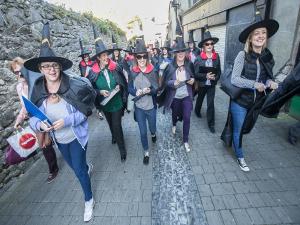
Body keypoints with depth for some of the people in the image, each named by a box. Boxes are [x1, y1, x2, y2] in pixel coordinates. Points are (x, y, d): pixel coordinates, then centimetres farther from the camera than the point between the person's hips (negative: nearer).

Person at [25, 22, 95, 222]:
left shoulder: (73, 86, -21)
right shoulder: (37, 91, -9)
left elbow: (85, 112, -17)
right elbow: (33, 117, -5)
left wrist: (66, 120, -29)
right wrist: (40, 124, -26)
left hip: (77, 136, -4)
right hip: (59, 139, 5)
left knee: (79, 170, 4)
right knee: (73, 165, 27)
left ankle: (89, 201, 31)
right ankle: (88, 167, 64)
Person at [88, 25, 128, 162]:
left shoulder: (115, 68, -10)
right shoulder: (93, 72, -10)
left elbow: (123, 81, 3)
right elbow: (92, 89, -2)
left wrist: (119, 86, -16)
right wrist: (100, 92, -19)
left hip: (117, 102, -2)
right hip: (105, 103, 2)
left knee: (116, 125, -3)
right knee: (111, 123, 24)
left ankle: (122, 148, 15)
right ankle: (114, 136, 55)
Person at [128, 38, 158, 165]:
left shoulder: (153, 71, -10)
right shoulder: (132, 72, -5)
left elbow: (156, 88, -7)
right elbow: (129, 88, 1)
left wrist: (148, 91, -28)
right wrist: (136, 92, -21)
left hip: (151, 106, 0)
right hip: (138, 107, 1)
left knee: (152, 127, 21)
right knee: (142, 132, 10)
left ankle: (153, 134, 61)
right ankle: (146, 152, 34)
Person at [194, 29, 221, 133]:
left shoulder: (217, 56, -3)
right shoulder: (198, 58, -11)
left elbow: (219, 71, 3)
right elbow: (196, 73, -12)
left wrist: (215, 77, -16)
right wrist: (206, 76, -26)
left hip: (212, 84, 1)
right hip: (202, 84, -1)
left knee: (211, 103, -1)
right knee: (200, 99, 22)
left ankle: (211, 123, 10)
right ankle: (197, 111, 52)